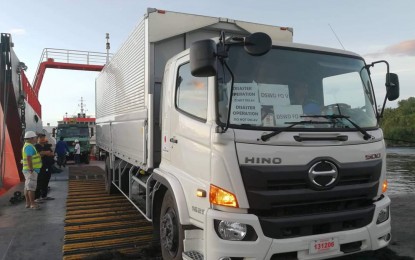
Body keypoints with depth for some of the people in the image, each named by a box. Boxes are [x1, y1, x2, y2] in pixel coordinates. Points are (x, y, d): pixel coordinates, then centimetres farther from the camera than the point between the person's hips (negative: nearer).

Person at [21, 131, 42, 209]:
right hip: (31, 170, -11)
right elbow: (29, 159, -24)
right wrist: (31, 170, -24)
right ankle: (32, 204, -6)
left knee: (27, 187, 12)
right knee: (31, 187, -8)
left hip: (28, 170, 11)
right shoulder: (29, 146, -16)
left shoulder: (27, 146, 18)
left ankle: (28, 203, 18)